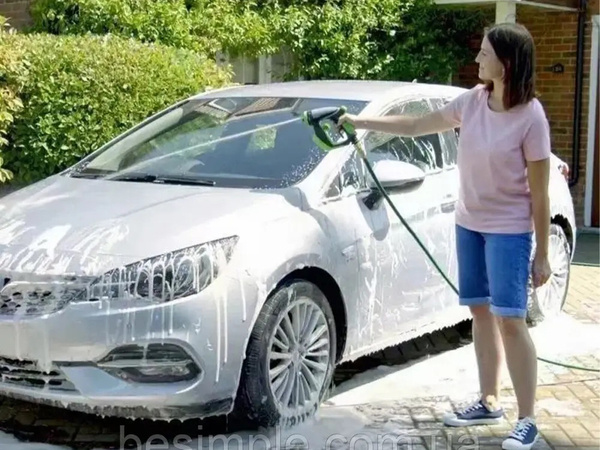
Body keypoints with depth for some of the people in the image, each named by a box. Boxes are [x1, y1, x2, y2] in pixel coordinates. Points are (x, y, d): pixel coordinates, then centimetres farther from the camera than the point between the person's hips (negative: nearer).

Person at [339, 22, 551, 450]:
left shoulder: (530, 116, -17)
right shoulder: (473, 101, 0)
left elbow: (539, 194, -14)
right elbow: (417, 126, 12)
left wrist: (541, 255, -12)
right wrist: (361, 121, 12)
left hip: (509, 231, -6)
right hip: (468, 224, 6)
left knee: (510, 320, -9)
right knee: (480, 311, 13)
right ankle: (489, 402, 25)